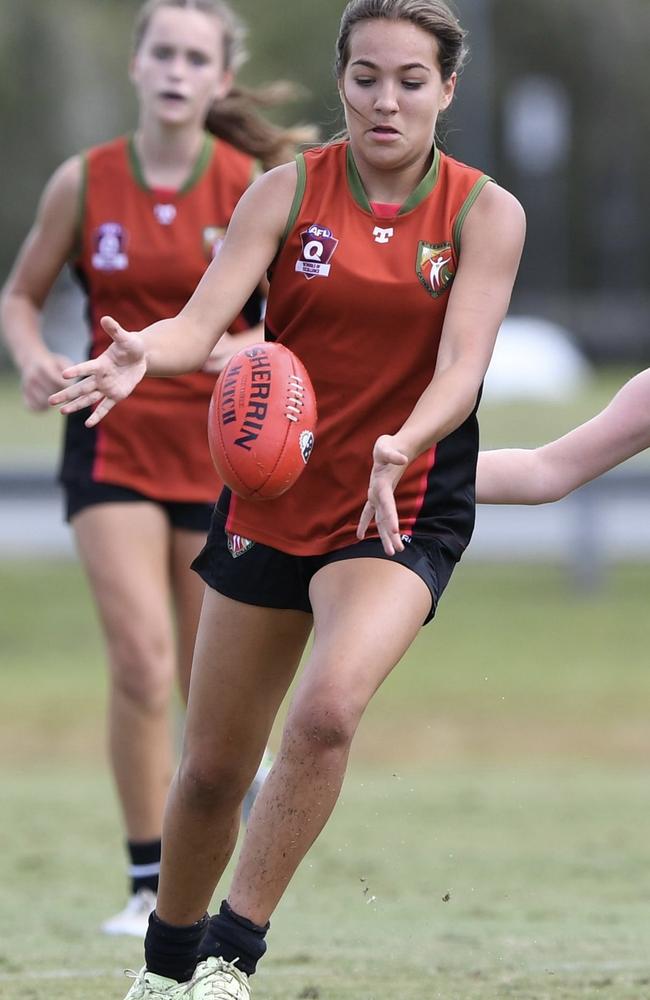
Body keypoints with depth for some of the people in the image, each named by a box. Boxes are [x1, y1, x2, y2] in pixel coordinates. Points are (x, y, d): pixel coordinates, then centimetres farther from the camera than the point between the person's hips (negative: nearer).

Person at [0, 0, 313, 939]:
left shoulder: (254, 188, -5)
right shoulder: (84, 182, -2)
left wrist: (258, 345, -24)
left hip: (222, 453, 0)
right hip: (113, 445, 0)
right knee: (142, 659, -16)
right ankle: (151, 886, -7)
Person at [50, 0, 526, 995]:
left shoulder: (485, 212, -7)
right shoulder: (289, 191, -4)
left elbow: (461, 364, -17)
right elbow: (205, 317, -16)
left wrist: (400, 446, -37)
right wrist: (143, 353, -39)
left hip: (403, 512, -2)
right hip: (273, 496, 2)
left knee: (328, 709, -29)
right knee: (212, 768, 9)